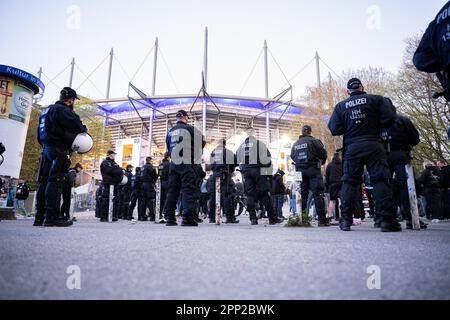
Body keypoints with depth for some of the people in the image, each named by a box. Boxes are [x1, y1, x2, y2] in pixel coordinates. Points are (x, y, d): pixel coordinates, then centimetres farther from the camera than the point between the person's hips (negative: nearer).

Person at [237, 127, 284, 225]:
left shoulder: (241, 146, 12)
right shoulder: (259, 144, -4)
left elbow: (239, 161, 16)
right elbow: (266, 159, -8)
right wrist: (269, 173, 0)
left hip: (246, 172, 4)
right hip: (258, 171, -4)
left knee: (250, 195, 6)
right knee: (265, 195, -1)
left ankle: (253, 218, 4)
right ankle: (272, 218, 2)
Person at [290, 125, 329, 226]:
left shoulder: (296, 144, 13)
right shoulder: (314, 141, -4)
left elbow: (292, 156, 15)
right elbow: (323, 153, -6)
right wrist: (322, 162, 12)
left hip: (300, 171, 5)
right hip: (313, 169, -5)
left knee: (302, 194, 8)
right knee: (318, 194, -5)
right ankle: (322, 219, -8)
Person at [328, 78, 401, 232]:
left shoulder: (340, 106, 8)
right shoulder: (376, 99, 4)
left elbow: (334, 130, 2)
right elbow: (389, 118, -5)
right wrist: (375, 125, 15)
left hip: (351, 148, 2)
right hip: (374, 145, -1)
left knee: (349, 182, 3)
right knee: (380, 180, -1)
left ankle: (346, 220, 1)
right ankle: (387, 219, -6)